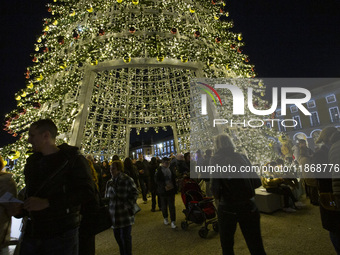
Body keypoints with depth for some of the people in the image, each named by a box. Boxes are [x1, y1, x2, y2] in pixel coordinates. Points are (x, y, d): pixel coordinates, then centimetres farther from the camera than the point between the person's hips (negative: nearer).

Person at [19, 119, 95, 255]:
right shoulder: (32, 161, 12)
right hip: (32, 232, 6)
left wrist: (47, 203, -25)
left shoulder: (73, 159, -12)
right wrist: (21, 207, 5)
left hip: (61, 235, -6)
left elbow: (87, 191, -23)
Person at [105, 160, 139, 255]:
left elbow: (134, 193, -10)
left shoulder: (127, 180, -11)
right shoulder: (110, 182, 8)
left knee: (125, 237, 3)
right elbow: (107, 196, 17)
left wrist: (129, 206, -12)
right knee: (117, 236, 17)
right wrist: (107, 208, 10)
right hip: (114, 215, 6)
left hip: (125, 214, -6)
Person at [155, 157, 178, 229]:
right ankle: (165, 218, 35)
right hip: (163, 191, -2)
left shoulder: (171, 169, 3)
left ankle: (173, 221, 10)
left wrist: (175, 187, 2)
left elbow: (174, 178, 12)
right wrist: (165, 186, -21)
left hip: (171, 190, 2)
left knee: (172, 206, 2)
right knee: (164, 205, 14)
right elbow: (157, 181, -12)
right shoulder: (159, 170, -9)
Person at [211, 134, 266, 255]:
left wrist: (218, 197, 4)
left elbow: (215, 186, -17)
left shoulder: (216, 159, -10)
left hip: (227, 208, -3)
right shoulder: (242, 157, 1)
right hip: (248, 206, 3)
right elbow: (257, 182, 4)